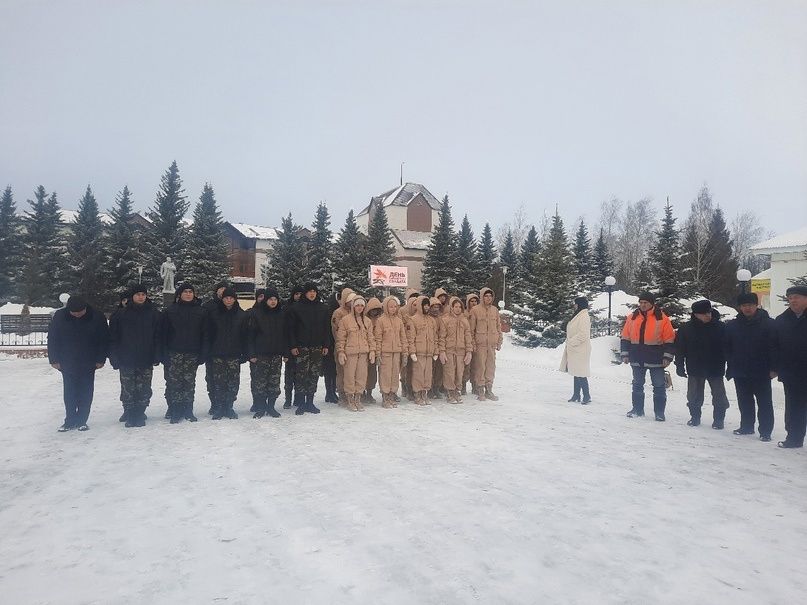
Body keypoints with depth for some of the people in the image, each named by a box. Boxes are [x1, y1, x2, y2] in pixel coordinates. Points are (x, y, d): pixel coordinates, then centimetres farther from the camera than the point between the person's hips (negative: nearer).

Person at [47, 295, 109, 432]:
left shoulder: (97, 317, -9)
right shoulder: (59, 316, -7)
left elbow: (104, 339, -2)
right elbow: (52, 339, 2)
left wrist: (101, 359, -3)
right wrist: (54, 360, -1)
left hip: (88, 363, -1)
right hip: (67, 363, 1)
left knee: (85, 394, 4)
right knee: (69, 393, 5)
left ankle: (82, 421, 13)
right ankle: (70, 421, 16)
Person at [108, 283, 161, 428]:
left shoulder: (154, 314, 3)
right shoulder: (120, 314, 2)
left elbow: (158, 337, 2)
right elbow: (113, 338, 2)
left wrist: (156, 356, -4)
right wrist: (114, 358, -4)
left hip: (146, 361, 0)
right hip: (126, 360, 0)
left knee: (144, 390, 3)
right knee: (128, 390, 3)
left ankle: (139, 414, 15)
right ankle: (129, 415, 15)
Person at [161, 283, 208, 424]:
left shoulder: (200, 312, 6)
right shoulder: (170, 311, 3)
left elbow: (205, 334, 5)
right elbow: (163, 334, 1)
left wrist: (203, 354, -2)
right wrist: (164, 354, -6)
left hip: (192, 354, 1)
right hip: (174, 354, -1)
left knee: (189, 383, 6)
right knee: (173, 382, -2)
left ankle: (188, 411, 15)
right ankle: (174, 412, 7)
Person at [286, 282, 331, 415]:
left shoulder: (323, 308, 9)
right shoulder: (296, 308, 0)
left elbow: (326, 328, 10)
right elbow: (290, 328, -1)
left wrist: (325, 345, 4)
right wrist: (293, 346, -7)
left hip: (317, 347, 3)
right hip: (302, 347, -3)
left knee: (314, 375, 5)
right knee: (302, 375, -5)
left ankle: (310, 402, 14)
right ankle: (301, 403, 4)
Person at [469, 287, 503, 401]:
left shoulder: (495, 310, 11)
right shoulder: (475, 310, -4)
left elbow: (498, 327, 16)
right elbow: (471, 329, -4)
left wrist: (499, 342, 12)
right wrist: (472, 344, -8)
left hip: (492, 344, 5)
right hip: (480, 344, -4)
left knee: (491, 367, 8)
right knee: (480, 367, -2)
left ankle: (489, 390, 19)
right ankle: (480, 391, 7)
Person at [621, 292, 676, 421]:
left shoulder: (662, 318, -6)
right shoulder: (632, 318, 4)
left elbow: (670, 340, -5)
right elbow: (625, 338, 8)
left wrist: (667, 357, -10)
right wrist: (625, 354, 4)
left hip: (656, 360, -3)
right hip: (637, 359, 3)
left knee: (659, 387, 4)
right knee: (637, 385, 12)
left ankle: (659, 412, 14)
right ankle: (637, 409, 24)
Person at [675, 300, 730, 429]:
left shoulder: (720, 327, -7)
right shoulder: (686, 328, -6)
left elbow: (727, 348, -2)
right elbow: (679, 349, -1)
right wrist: (680, 367, -4)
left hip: (715, 369, -1)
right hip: (695, 369, 1)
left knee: (719, 396, 7)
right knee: (694, 396, 11)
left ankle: (718, 419, 21)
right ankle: (695, 417, 26)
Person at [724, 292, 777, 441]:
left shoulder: (768, 324, -5)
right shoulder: (732, 325, 5)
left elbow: (774, 347, -7)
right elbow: (727, 348, 9)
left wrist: (773, 368, -11)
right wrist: (731, 366, 5)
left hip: (761, 372, -4)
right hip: (740, 372, 4)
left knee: (764, 402, 4)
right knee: (744, 402, 13)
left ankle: (765, 431, 10)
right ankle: (746, 426, 25)